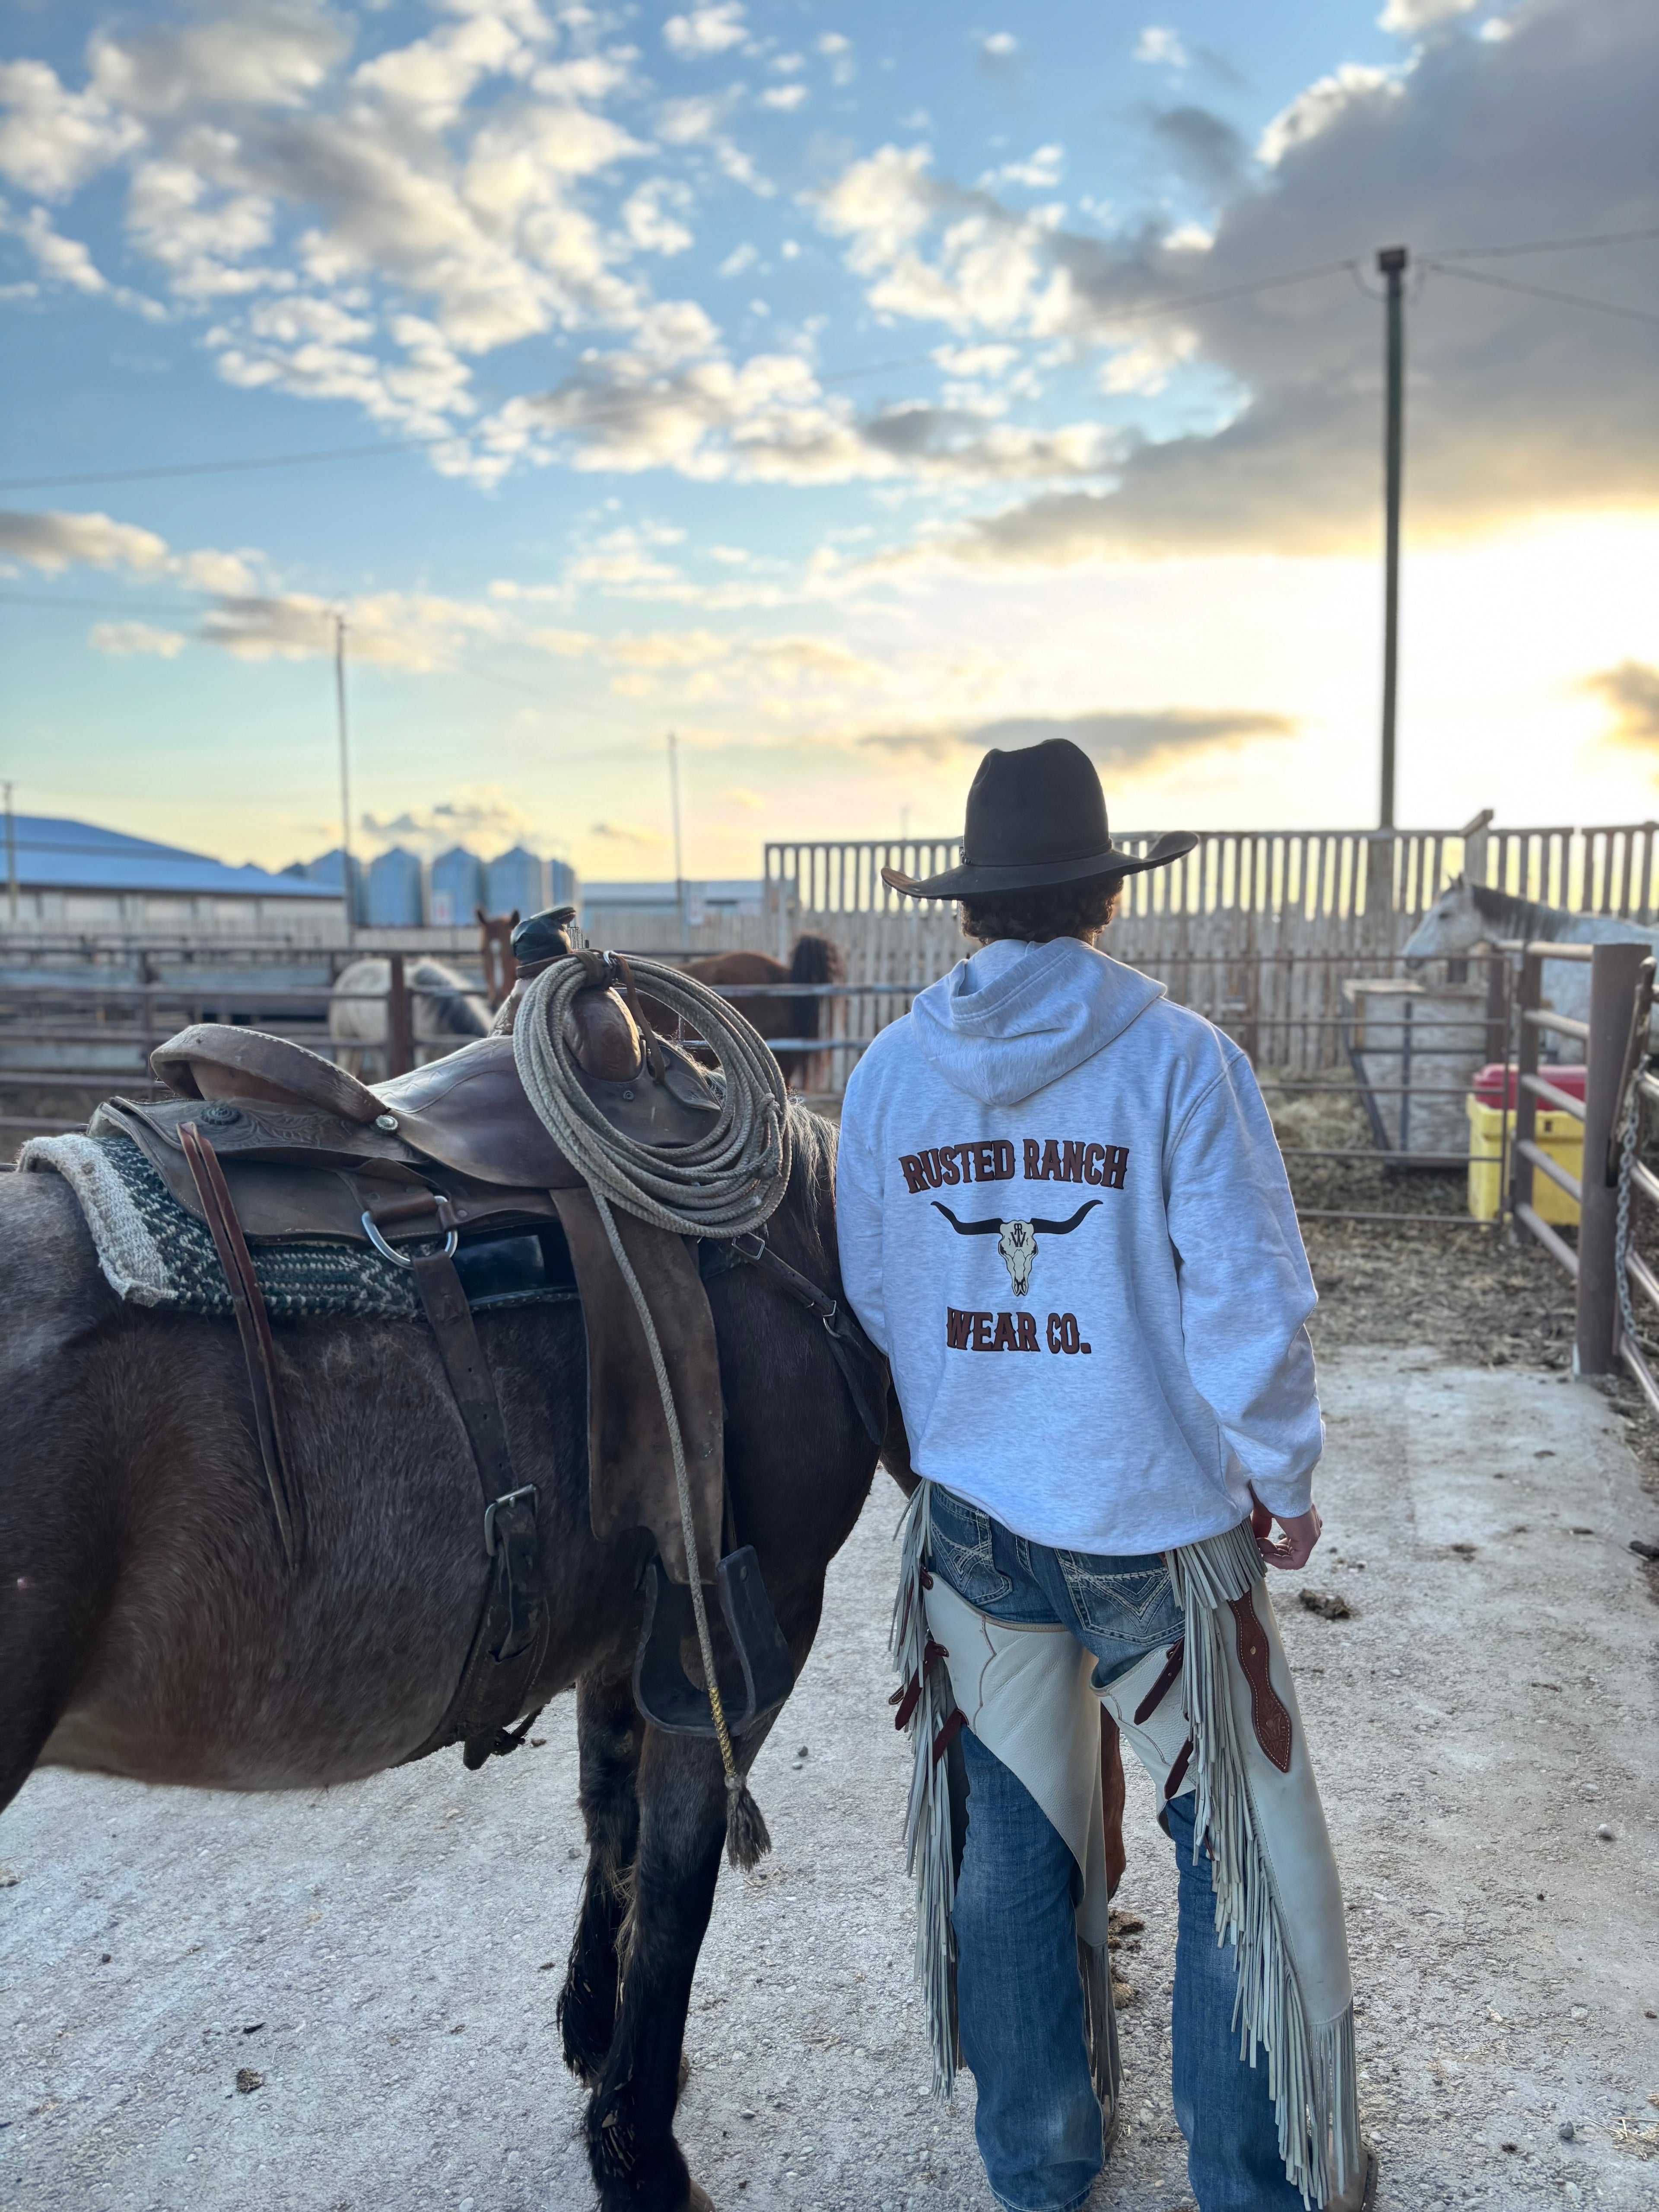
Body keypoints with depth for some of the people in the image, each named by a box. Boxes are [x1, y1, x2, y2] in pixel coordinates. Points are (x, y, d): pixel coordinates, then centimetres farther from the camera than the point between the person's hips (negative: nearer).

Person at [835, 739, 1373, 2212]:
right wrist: (1287, 1480, 1)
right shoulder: (1178, 1058, -15)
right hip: (1159, 1523, -3)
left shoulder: (888, 1072, -3)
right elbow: (1249, 1298, -15)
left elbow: (868, 1303, 6)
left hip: (970, 1522, 4)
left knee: (1011, 1840, 19)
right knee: (1246, 1840, 17)